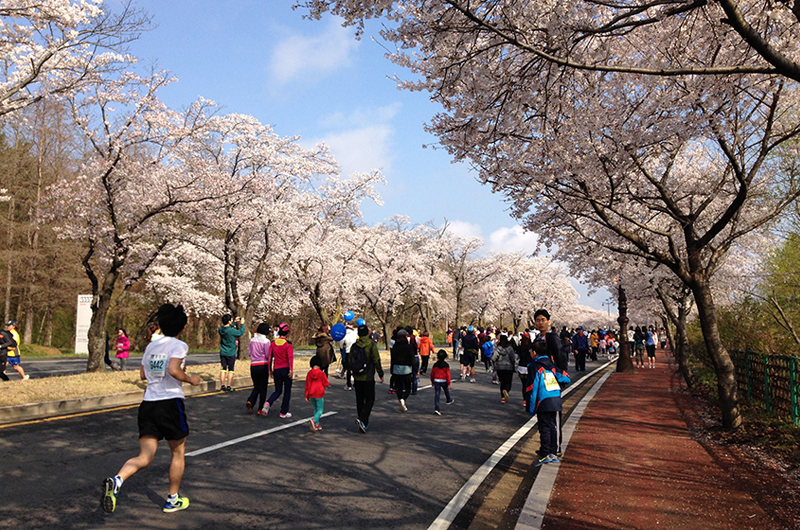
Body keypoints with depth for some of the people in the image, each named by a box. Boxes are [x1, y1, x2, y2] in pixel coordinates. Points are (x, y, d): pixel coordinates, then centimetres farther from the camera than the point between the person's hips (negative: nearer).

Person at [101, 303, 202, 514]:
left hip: (148, 403, 6)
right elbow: (173, 370, -22)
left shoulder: (151, 346, 13)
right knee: (178, 453, 14)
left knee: (144, 458, 5)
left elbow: (143, 374, 19)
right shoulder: (179, 345, -7)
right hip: (170, 403, -5)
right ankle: (173, 500, 22)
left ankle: (116, 480, -23)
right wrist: (190, 379, -6)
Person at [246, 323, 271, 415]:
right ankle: (260, 410, 7)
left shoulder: (252, 340, 6)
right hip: (263, 365, -4)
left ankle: (250, 402, -6)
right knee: (263, 388, 6)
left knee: (256, 387, 18)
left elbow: (249, 353, 11)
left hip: (253, 365, 4)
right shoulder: (266, 341, -10)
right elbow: (268, 355, -11)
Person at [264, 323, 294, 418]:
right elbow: (290, 357, -17)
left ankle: (268, 403, -10)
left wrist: (270, 370, 13)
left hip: (276, 370, 4)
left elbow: (270, 356, 6)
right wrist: (291, 370, -16)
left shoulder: (273, 343, 3)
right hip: (285, 370, -4)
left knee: (278, 391, 17)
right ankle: (284, 412, 13)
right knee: (287, 391, 11)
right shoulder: (288, 344, -9)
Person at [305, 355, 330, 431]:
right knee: (320, 410, 2)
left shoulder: (309, 373, 0)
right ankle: (313, 420, -24)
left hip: (311, 395, 5)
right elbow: (326, 384, -8)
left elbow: (307, 385, 5)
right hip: (319, 395, -5)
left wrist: (306, 396, 13)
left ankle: (317, 425, 20)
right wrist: (328, 383, 15)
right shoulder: (321, 373, -12)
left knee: (316, 409, 21)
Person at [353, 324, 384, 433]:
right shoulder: (372, 345, -10)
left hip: (357, 378, 4)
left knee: (359, 401, 14)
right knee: (369, 400, 1)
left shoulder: (354, 346, 2)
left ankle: (363, 423, 19)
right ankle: (362, 420, -18)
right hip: (368, 378, -4)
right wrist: (381, 374, 0)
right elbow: (377, 361, -10)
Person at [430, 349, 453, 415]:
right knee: (446, 391, 28)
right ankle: (449, 400, 54)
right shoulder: (446, 365, -8)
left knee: (437, 395, -3)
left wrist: (432, 381, 20)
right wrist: (449, 383, -6)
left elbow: (432, 373, 6)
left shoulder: (435, 364, -1)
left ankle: (436, 409, -13)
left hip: (436, 381, 1)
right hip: (444, 381, -1)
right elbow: (448, 374, -10)